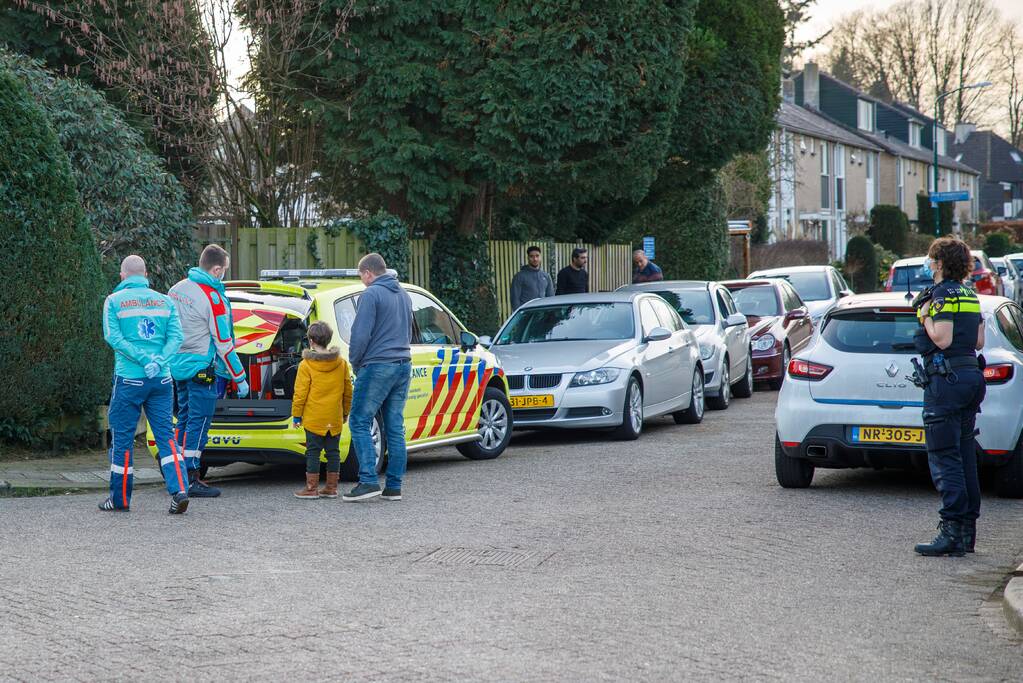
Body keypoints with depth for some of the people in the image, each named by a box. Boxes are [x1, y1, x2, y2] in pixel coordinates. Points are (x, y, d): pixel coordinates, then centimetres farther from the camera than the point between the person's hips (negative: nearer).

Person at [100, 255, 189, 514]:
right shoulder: (164, 301, 10)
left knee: (122, 437, 7)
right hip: (162, 379, 3)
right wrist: (158, 361, -12)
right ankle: (179, 490, -13)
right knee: (166, 435, 3)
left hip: (129, 379, -3)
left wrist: (143, 358, -16)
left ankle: (120, 498, 14)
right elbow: (176, 336, -1)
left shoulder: (114, 301, 1)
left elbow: (113, 337, -10)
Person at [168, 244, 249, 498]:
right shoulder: (213, 298, -17)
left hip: (178, 365, 8)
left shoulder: (177, 289, 8)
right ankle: (191, 480, -2)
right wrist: (240, 379, -8)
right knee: (198, 423, -3)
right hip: (202, 369, -8)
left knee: (184, 420, 15)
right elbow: (223, 344, -15)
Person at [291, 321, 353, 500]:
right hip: (335, 418, 4)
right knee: (333, 451, 9)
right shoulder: (341, 363, 5)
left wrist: (296, 415, 0)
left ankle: (312, 488, 1)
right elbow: (348, 391, 11)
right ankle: (331, 487, 13)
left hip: (313, 418, -4)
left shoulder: (306, 365, -9)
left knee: (313, 451, 0)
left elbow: (300, 393, -9)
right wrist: (346, 412, 21)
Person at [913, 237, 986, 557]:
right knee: (965, 456, 12)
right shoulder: (970, 295, 15)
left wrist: (926, 317, -5)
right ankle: (967, 530, 14)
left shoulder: (943, 294, -12)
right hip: (971, 374, 9)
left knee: (944, 457, -9)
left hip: (947, 378, -9)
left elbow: (942, 339, -21)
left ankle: (952, 532, -15)